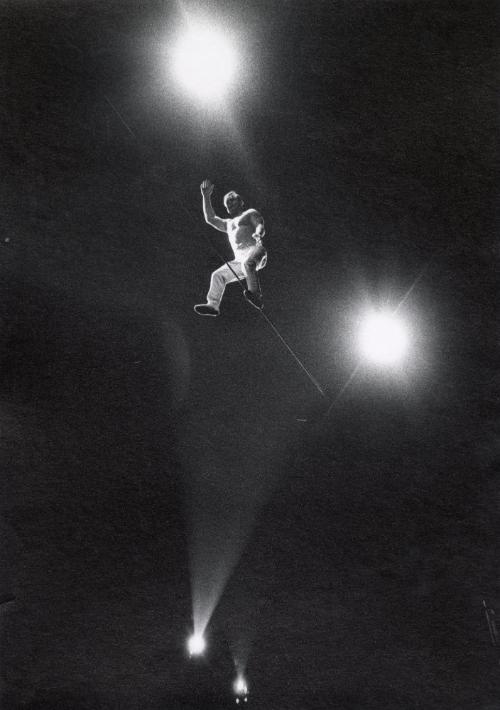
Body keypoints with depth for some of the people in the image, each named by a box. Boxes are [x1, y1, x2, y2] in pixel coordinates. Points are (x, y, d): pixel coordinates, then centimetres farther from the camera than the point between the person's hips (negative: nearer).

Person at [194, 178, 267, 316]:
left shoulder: (251, 213, 18)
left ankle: (256, 296, -42)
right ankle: (213, 305, -9)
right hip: (241, 260, 7)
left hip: (255, 250, -7)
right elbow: (210, 218, 31)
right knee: (218, 275, -4)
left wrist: (258, 234, -24)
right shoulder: (229, 224, 36)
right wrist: (206, 197, 26)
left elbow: (260, 226, 0)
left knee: (248, 263, -39)